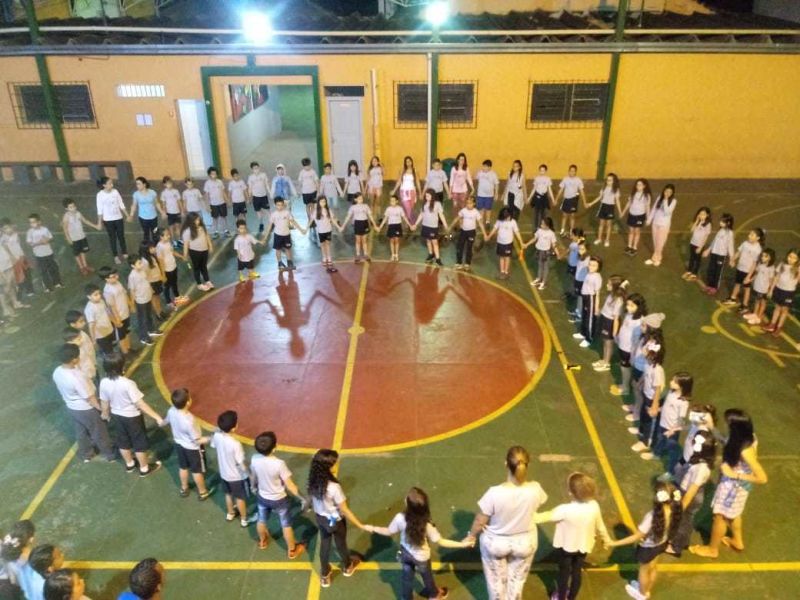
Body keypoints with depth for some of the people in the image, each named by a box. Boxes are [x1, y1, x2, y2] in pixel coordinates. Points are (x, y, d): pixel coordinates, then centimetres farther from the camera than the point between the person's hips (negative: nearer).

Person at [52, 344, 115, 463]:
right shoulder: (76, 377, -38)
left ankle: (86, 454, 49)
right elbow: (89, 398, -26)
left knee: (81, 432, 28)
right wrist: (102, 409, -13)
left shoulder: (57, 372, -14)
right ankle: (110, 455, 36)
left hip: (71, 407, 7)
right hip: (86, 409, -7)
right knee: (99, 433, 16)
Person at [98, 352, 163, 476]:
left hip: (117, 416, 6)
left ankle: (129, 464, 48)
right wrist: (156, 417, -23)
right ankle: (144, 468, 32)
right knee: (140, 443, 16)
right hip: (132, 417, -6)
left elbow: (104, 402, 0)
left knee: (123, 442, 26)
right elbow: (140, 404, -29)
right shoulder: (128, 384, -34)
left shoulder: (104, 382, -16)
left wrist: (105, 413, 22)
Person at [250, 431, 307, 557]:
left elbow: (253, 477, -1)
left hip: (262, 497, 4)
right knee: (286, 524, 19)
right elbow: (290, 486, -27)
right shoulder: (279, 464, -37)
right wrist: (302, 498, -14)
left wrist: (253, 487, 21)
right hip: (279, 499, -4)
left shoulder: (255, 459, -22)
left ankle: (263, 541, 58)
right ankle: (292, 550, 39)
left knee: (262, 520, 31)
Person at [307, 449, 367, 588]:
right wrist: (361, 525, -17)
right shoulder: (334, 487, -38)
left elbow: (312, 502, -2)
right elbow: (344, 510, -28)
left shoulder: (313, 482, -19)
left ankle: (324, 575, 48)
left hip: (320, 518, 4)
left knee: (324, 544, 26)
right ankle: (347, 567, 54)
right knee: (341, 544, 25)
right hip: (336, 521, -4)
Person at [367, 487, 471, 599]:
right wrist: (462, 544, -18)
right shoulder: (427, 525, -38)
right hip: (421, 557, -1)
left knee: (407, 576, 28)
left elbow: (389, 532, -14)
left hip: (405, 552, 1)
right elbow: (439, 541, -25)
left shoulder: (400, 518, -33)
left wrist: (373, 528, 4)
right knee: (427, 576, 29)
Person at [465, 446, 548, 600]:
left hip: (495, 543, -1)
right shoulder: (535, 489, -27)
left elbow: (480, 521, -20)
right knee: (517, 578, 29)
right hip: (525, 542, 2)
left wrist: (471, 536, 0)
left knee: (496, 578, 28)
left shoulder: (495, 493, -35)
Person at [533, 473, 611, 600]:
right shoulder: (594, 506, -21)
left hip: (565, 546, -3)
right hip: (584, 546, 3)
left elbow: (547, 516, -21)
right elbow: (600, 525, -4)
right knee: (577, 572, 21)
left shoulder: (565, 510, -34)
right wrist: (606, 539, 15)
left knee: (564, 572, 18)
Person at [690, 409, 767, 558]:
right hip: (735, 483, 8)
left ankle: (712, 549, 39)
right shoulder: (749, 436, -16)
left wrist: (734, 474, -30)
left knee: (720, 515, 16)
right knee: (732, 512, 32)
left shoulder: (745, 450, -41)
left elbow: (762, 478, -35)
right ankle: (737, 541, 57)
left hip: (734, 485, -8)